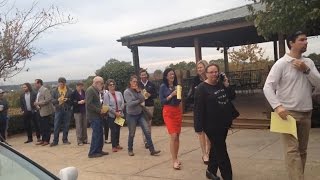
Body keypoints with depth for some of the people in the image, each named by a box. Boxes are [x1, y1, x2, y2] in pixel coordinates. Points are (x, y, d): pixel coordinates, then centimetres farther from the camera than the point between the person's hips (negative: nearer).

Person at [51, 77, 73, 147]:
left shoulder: (69, 91, 3)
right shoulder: (55, 91, 6)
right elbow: (52, 100, 2)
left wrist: (67, 100, -17)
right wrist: (57, 100, -17)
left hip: (67, 110, 0)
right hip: (58, 110, 0)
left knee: (66, 126, 7)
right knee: (56, 126, 0)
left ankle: (65, 140, 19)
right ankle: (55, 141, 8)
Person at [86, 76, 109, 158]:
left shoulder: (95, 90, 17)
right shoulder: (90, 90, -14)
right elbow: (89, 104, -23)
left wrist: (101, 109, 8)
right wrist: (99, 110, -18)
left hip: (97, 116, 10)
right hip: (94, 116, -10)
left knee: (100, 133, 13)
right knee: (96, 134, -6)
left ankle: (99, 150, 22)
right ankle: (92, 153, 3)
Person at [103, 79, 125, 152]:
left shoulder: (119, 93, 7)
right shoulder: (106, 95, -4)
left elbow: (122, 103, 4)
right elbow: (107, 106, -10)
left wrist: (119, 111, -9)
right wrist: (115, 112, -15)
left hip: (119, 115, 4)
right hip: (111, 115, -4)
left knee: (118, 130, 10)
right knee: (114, 130, -4)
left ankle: (117, 144, 22)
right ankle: (114, 146, 3)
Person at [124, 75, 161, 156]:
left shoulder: (138, 90, 7)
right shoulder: (127, 92, -9)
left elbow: (143, 99, -5)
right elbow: (130, 103, -20)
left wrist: (138, 91, -13)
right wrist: (139, 101, -8)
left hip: (140, 114, 5)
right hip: (131, 115, -5)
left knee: (147, 131, -3)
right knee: (131, 134, 7)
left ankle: (152, 150, 1)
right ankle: (130, 150, 27)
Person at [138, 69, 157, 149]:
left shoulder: (151, 84, 8)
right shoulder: (138, 84, 2)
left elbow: (155, 95, 8)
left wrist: (150, 95, -10)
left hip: (150, 106, 2)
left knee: (149, 124, 6)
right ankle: (145, 141, -2)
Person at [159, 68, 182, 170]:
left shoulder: (176, 85, 8)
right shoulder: (163, 86, -4)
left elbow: (179, 101, 14)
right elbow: (162, 101, -8)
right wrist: (172, 95, -16)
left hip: (177, 111, 5)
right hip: (168, 112, -5)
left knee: (177, 136, 7)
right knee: (173, 136, -12)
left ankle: (176, 158, 18)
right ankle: (174, 161, -7)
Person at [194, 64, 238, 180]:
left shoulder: (221, 84, 8)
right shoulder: (201, 88, -13)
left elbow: (232, 97, 10)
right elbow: (199, 108, -15)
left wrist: (227, 85, -5)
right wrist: (201, 125, -18)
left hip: (224, 123, 7)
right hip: (212, 125, -7)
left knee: (216, 148, 19)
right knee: (221, 150, -3)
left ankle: (211, 171, 36)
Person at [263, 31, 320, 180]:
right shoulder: (281, 64, -9)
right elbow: (267, 87, -15)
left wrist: (306, 70, -11)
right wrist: (277, 106, -27)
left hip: (306, 113, 6)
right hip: (288, 112, -6)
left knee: (302, 150, 12)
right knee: (292, 150, -10)